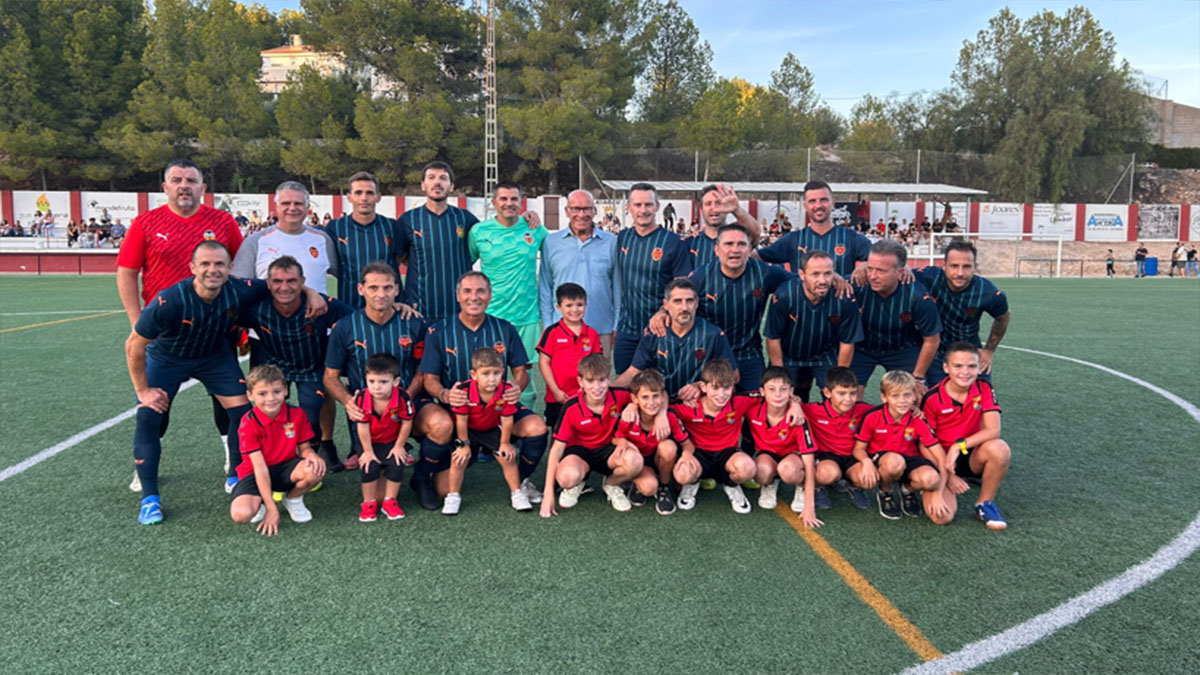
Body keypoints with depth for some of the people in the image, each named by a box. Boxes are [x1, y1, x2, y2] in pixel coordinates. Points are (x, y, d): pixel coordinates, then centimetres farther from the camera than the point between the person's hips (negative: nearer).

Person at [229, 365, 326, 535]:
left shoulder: (296, 415, -10)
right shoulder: (249, 423, -19)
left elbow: (304, 448, -1)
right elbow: (260, 467, -21)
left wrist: (312, 456, -29)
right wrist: (271, 507, -24)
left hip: (286, 468, 3)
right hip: (255, 474, -2)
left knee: (315, 471, -31)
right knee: (241, 514, -31)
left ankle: (293, 499, 3)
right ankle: (259, 501, 9)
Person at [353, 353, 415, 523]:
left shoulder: (402, 398, -29)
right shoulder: (362, 398, -25)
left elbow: (406, 423, -15)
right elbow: (362, 427, -16)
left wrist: (399, 446, -9)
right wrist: (368, 451, -11)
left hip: (393, 442, 0)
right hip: (371, 442, 0)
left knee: (396, 464, -20)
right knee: (369, 466, -20)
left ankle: (390, 501, 2)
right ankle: (369, 503, 2)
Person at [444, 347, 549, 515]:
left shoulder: (507, 391, -28)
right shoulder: (465, 391, -32)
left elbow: (507, 420, -16)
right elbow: (461, 421, -18)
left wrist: (505, 443, -6)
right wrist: (464, 444, -9)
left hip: (493, 429, 1)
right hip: (469, 431, -1)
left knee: (507, 456, -12)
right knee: (459, 458, -14)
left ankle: (516, 493, 10)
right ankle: (453, 497, 11)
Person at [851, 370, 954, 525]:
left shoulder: (918, 422, -13)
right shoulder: (872, 417, -15)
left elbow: (942, 459, -14)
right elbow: (859, 449, -4)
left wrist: (938, 493, -23)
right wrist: (867, 461, -29)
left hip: (910, 462, 1)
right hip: (881, 462, -1)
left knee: (930, 478, -34)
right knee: (894, 460, -39)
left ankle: (908, 489, 6)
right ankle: (884, 493, -3)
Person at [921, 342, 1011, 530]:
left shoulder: (984, 389, -8)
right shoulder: (932, 399, -14)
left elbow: (993, 430, -17)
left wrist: (960, 445, -28)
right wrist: (947, 475, -15)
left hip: (971, 457, 2)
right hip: (942, 459, -2)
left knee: (999, 449, -32)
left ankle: (985, 504, -8)